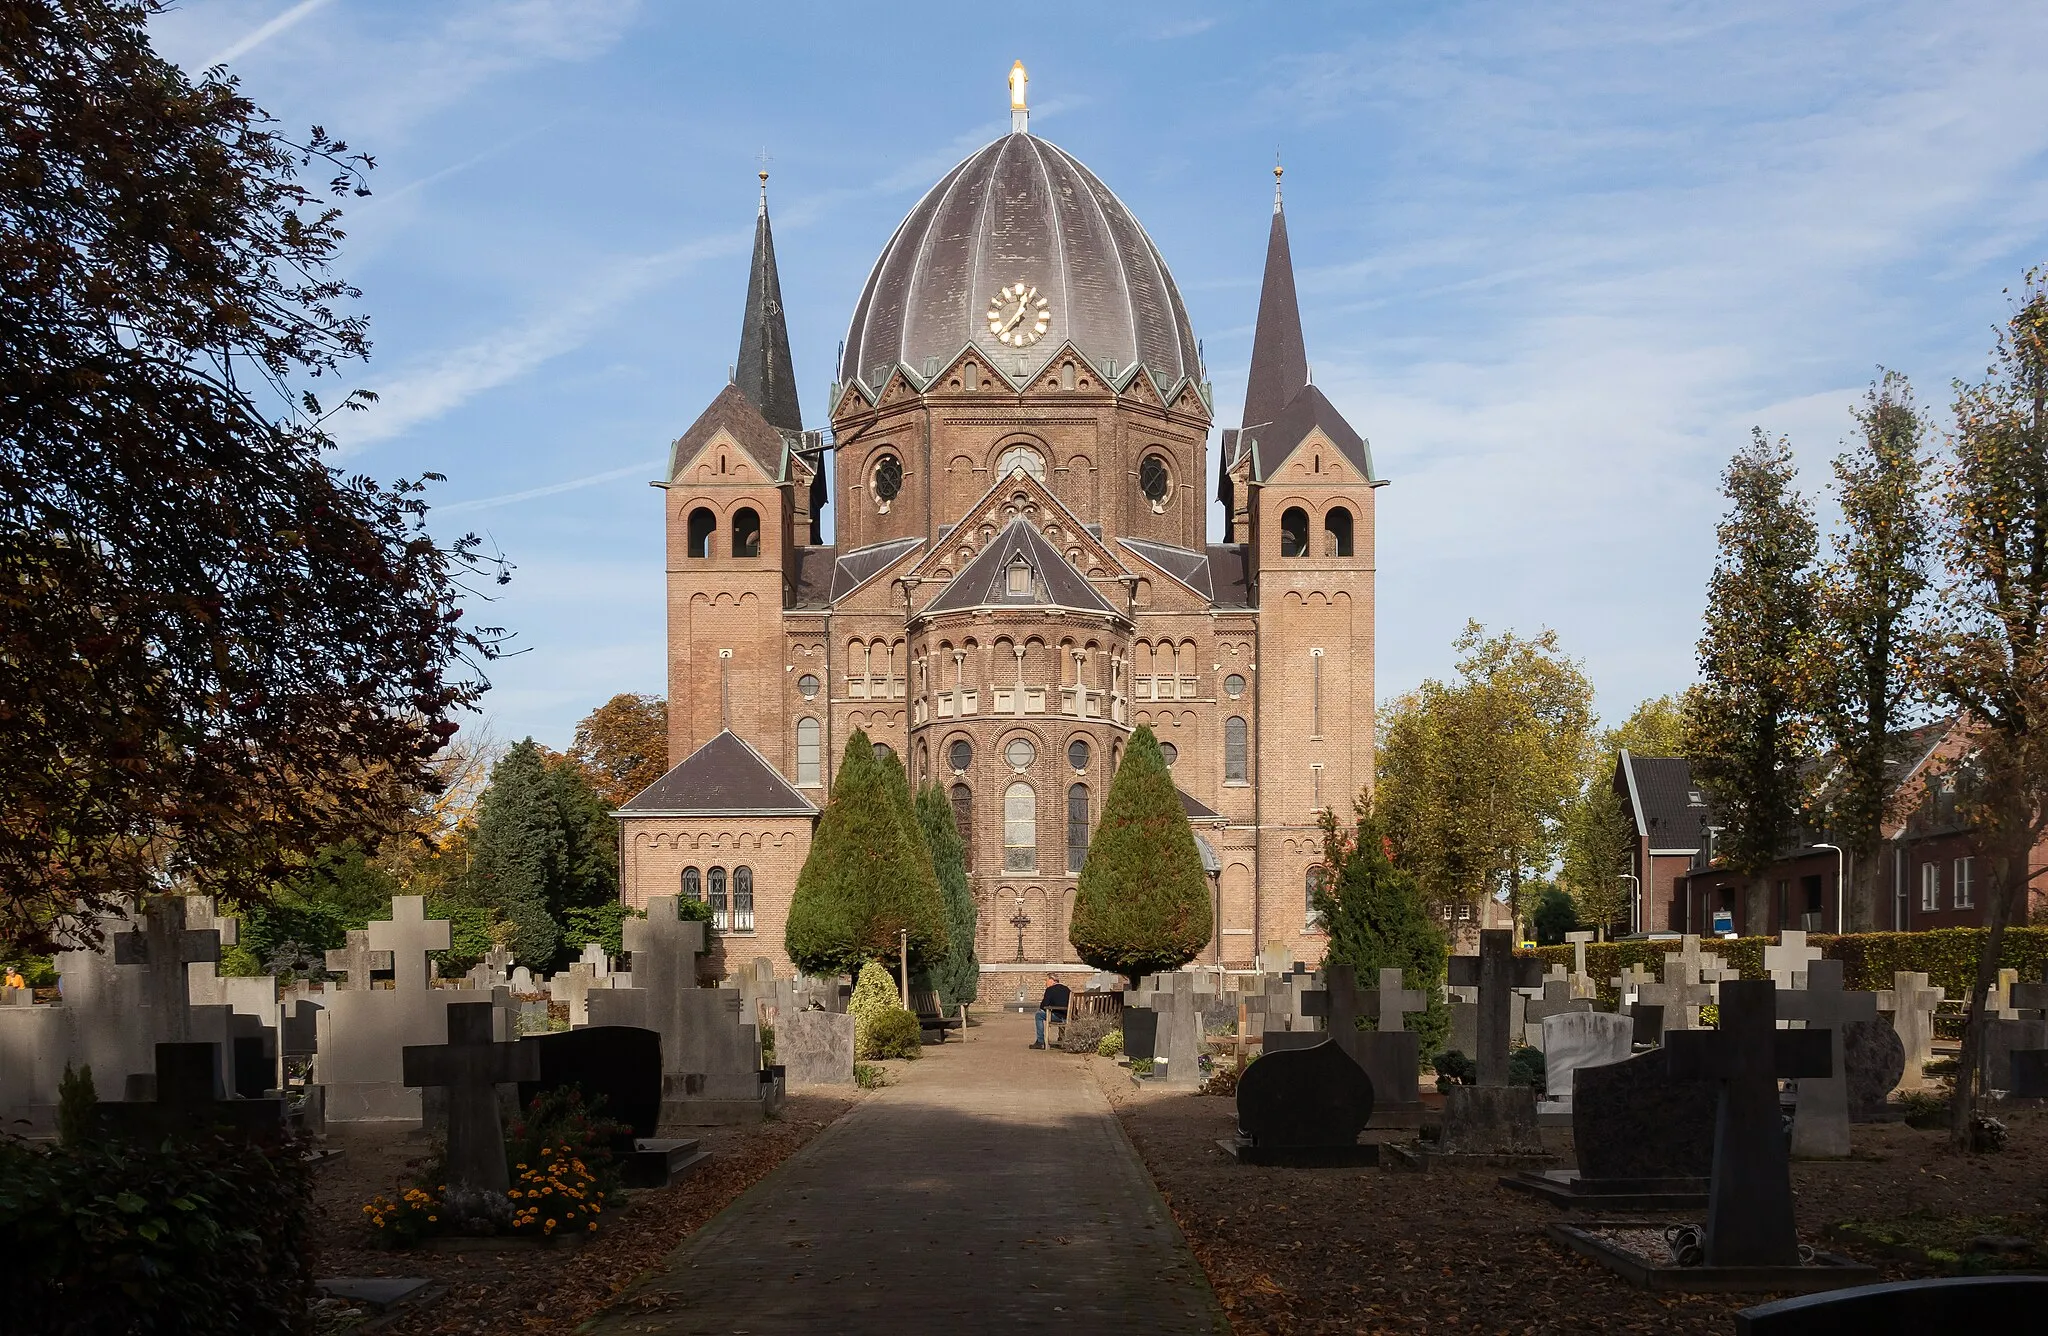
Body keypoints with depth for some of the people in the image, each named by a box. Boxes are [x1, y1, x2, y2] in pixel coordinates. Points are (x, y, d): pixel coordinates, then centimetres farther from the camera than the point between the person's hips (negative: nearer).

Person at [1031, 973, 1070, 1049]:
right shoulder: (1067, 989, 16)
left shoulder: (1050, 989, -6)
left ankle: (1040, 1042, 7)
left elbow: (1043, 1006, -7)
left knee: (1039, 1015, 9)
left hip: (1058, 1017, -8)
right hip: (1068, 1016, 8)